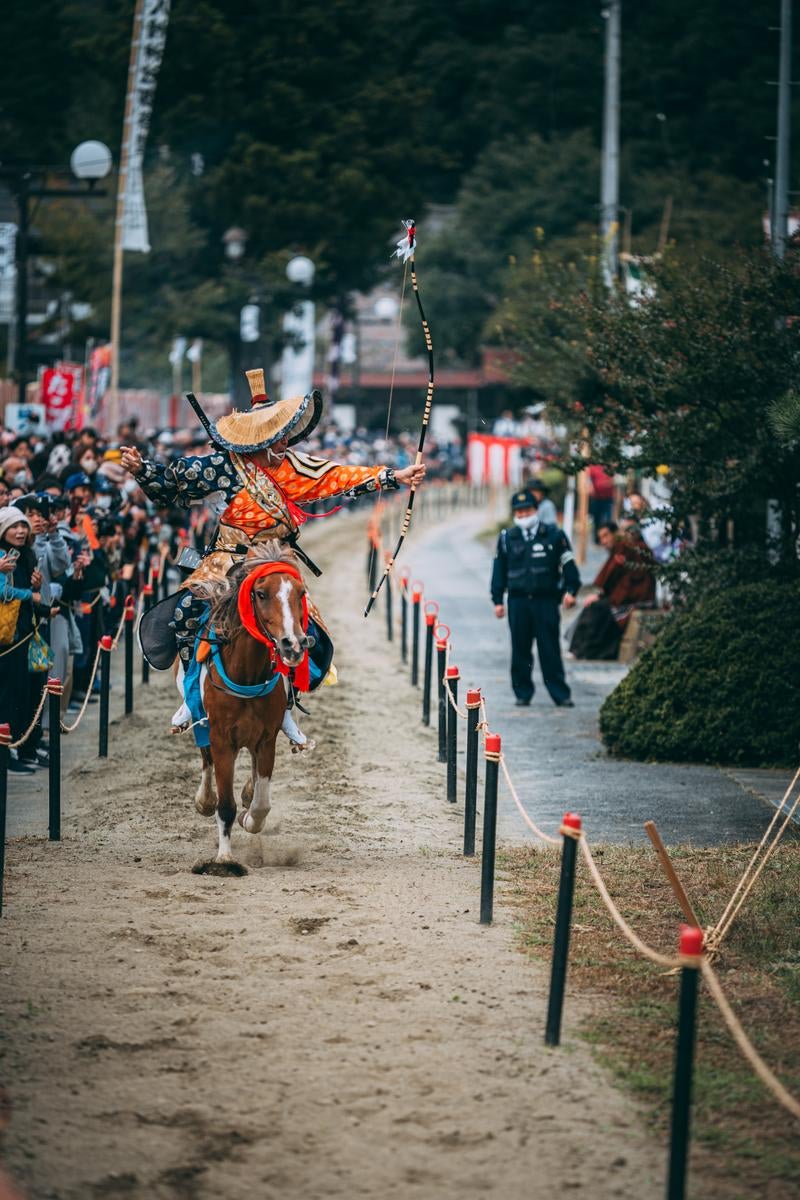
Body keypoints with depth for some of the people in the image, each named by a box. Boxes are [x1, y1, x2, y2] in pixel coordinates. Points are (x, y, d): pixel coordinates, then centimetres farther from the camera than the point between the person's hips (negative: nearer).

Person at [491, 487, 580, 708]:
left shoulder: (553, 535, 3)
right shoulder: (507, 538, 9)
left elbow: (568, 564, 5)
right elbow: (499, 569, 13)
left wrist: (571, 590, -4)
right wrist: (498, 600, 9)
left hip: (546, 600, -2)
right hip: (518, 600, 2)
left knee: (550, 649, -3)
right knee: (520, 649, 5)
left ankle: (560, 695, 0)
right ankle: (523, 693, 15)